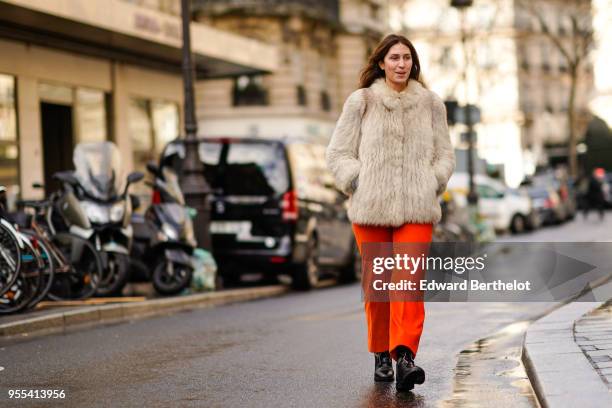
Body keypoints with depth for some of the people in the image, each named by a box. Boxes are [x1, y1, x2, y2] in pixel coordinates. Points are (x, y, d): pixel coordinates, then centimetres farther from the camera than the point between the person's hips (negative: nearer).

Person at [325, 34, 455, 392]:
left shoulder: (430, 104, 9)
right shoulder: (361, 102, 4)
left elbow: (445, 155, 15)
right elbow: (338, 153, 6)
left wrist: (433, 185, 1)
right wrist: (358, 184, -5)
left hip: (416, 208, 0)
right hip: (371, 207, 0)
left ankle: (405, 357, -22)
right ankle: (381, 355, 23)